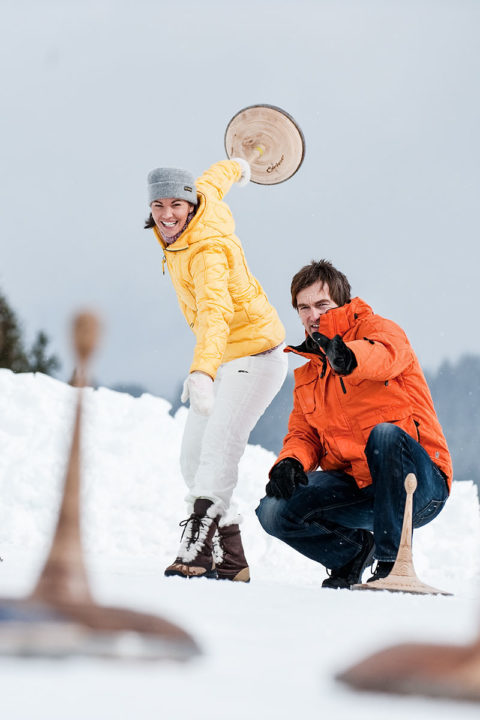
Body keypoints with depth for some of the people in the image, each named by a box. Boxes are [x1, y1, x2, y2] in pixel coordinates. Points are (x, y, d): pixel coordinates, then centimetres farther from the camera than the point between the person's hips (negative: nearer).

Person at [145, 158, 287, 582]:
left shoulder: (208, 251, -29)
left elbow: (215, 313, -45)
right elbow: (214, 180, 21)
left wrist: (202, 371, -60)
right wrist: (235, 168, 45)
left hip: (255, 354, -10)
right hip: (222, 359, 10)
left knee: (220, 446, -26)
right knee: (194, 455, 3)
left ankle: (198, 548, -36)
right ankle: (229, 559, 2)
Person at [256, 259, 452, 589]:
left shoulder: (377, 329, -4)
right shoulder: (307, 374, 18)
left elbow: (386, 354, -30)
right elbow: (304, 434, 15)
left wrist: (347, 357, -54)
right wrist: (291, 462, -10)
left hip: (419, 483, -5)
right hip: (357, 488, 5)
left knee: (385, 434, -38)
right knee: (275, 511, -16)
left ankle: (393, 561, -25)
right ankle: (354, 549, 12)